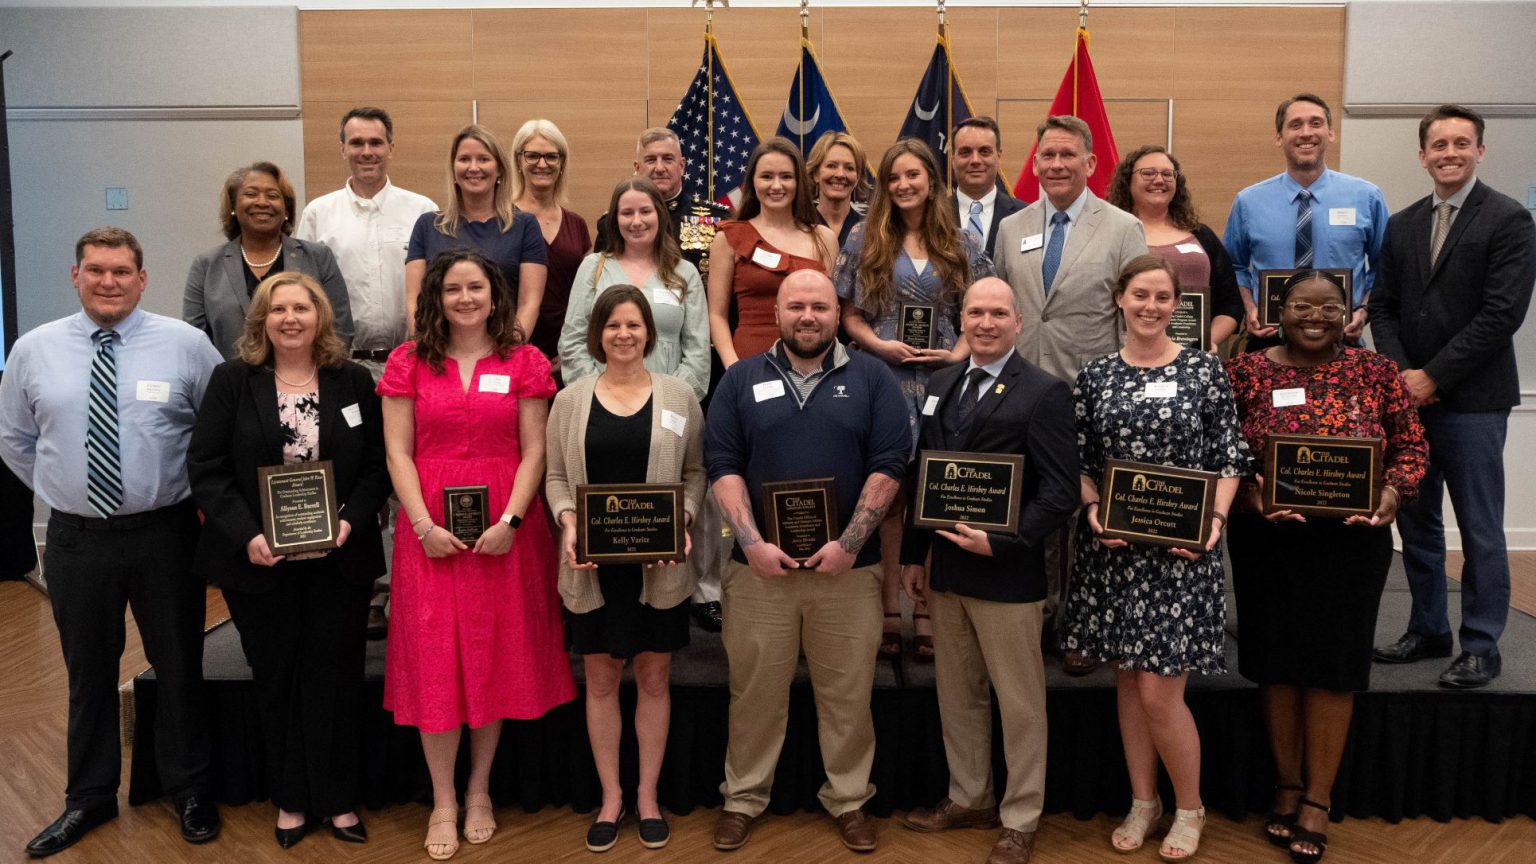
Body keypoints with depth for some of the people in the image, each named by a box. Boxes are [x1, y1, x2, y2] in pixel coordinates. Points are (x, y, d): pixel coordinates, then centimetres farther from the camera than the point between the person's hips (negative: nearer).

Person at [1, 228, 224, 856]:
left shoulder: (186, 344, -6)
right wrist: (65, 490, 9)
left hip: (165, 535, -1)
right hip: (75, 539, 2)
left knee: (179, 667, 11)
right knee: (88, 674, 16)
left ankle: (189, 789, 30)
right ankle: (89, 798, 33)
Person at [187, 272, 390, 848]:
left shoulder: (354, 382, 3)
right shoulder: (232, 381, 0)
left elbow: (377, 463, 2)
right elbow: (205, 467, -4)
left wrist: (351, 522, -14)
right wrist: (246, 535, -16)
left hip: (338, 560, 0)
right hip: (259, 561, 0)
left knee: (336, 679, 6)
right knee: (276, 680, 11)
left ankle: (337, 798, 20)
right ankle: (290, 799, 26)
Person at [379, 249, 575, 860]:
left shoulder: (524, 362, 4)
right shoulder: (408, 362, 6)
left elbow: (534, 450, -1)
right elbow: (398, 452, 1)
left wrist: (509, 520, -12)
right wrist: (423, 525, -10)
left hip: (504, 529, 0)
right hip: (431, 529, 0)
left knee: (495, 655, 7)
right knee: (434, 660, 2)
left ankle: (478, 791, 22)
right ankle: (443, 803, 13)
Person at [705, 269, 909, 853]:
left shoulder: (871, 379, 4)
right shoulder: (742, 380, 7)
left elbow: (888, 466, -2)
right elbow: (722, 465, 0)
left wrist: (848, 544, -11)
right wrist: (753, 543, -11)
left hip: (848, 568, 0)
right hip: (759, 566, 1)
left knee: (847, 695, 8)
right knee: (755, 693, 9)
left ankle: (849, 800, 24)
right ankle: (743, 798, 24)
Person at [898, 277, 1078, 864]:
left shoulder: (1044, 393, -8)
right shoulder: (940, 385, 10)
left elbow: (1061, 493, -13)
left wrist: (1000, 543, -20)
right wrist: (914, 555, 10)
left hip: (1007, 572, -6)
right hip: (945, 569, 6)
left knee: (1019, 702, 6)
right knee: (956, 693, 17)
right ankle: (969, 799, 34)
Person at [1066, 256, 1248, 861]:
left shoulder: (1205, 371, -2)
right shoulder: (1095, 377, 4)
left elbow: (1229, 460, 0)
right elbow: (1080, 462, 8)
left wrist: (1216, 520, -13)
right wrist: (1093, 509, -9)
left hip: (1181, 549, -3)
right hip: (1113, 548, 3)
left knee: (1158, 691, -4)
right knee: (1127, 681, 12)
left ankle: (1189, 807, 20)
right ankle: (1143, 801, 29)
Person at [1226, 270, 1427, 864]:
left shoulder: (1376, 372, 1)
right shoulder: (1246, 371, -1)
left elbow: (1411, 444, 5)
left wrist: (1393, 492, -13)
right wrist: (1246, 492, -18)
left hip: (1352, 540, 0)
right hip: (1265, 539, 0)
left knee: (1333, 661, 7)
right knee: (1275, 659, 10)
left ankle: (1318, 798, 22)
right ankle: (1287, 785, 29)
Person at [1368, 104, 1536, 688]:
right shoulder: (1402, 225, 13)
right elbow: (1383, 307, 11)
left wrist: (1434, 377, -14)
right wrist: (1400, 373, -5)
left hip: (1472, 400, -5)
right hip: (1410, 397, 6)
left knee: (1479, 530, 2)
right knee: (1415, 521, 13)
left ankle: (1481, 647, 13)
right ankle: (1428, 630, 26)